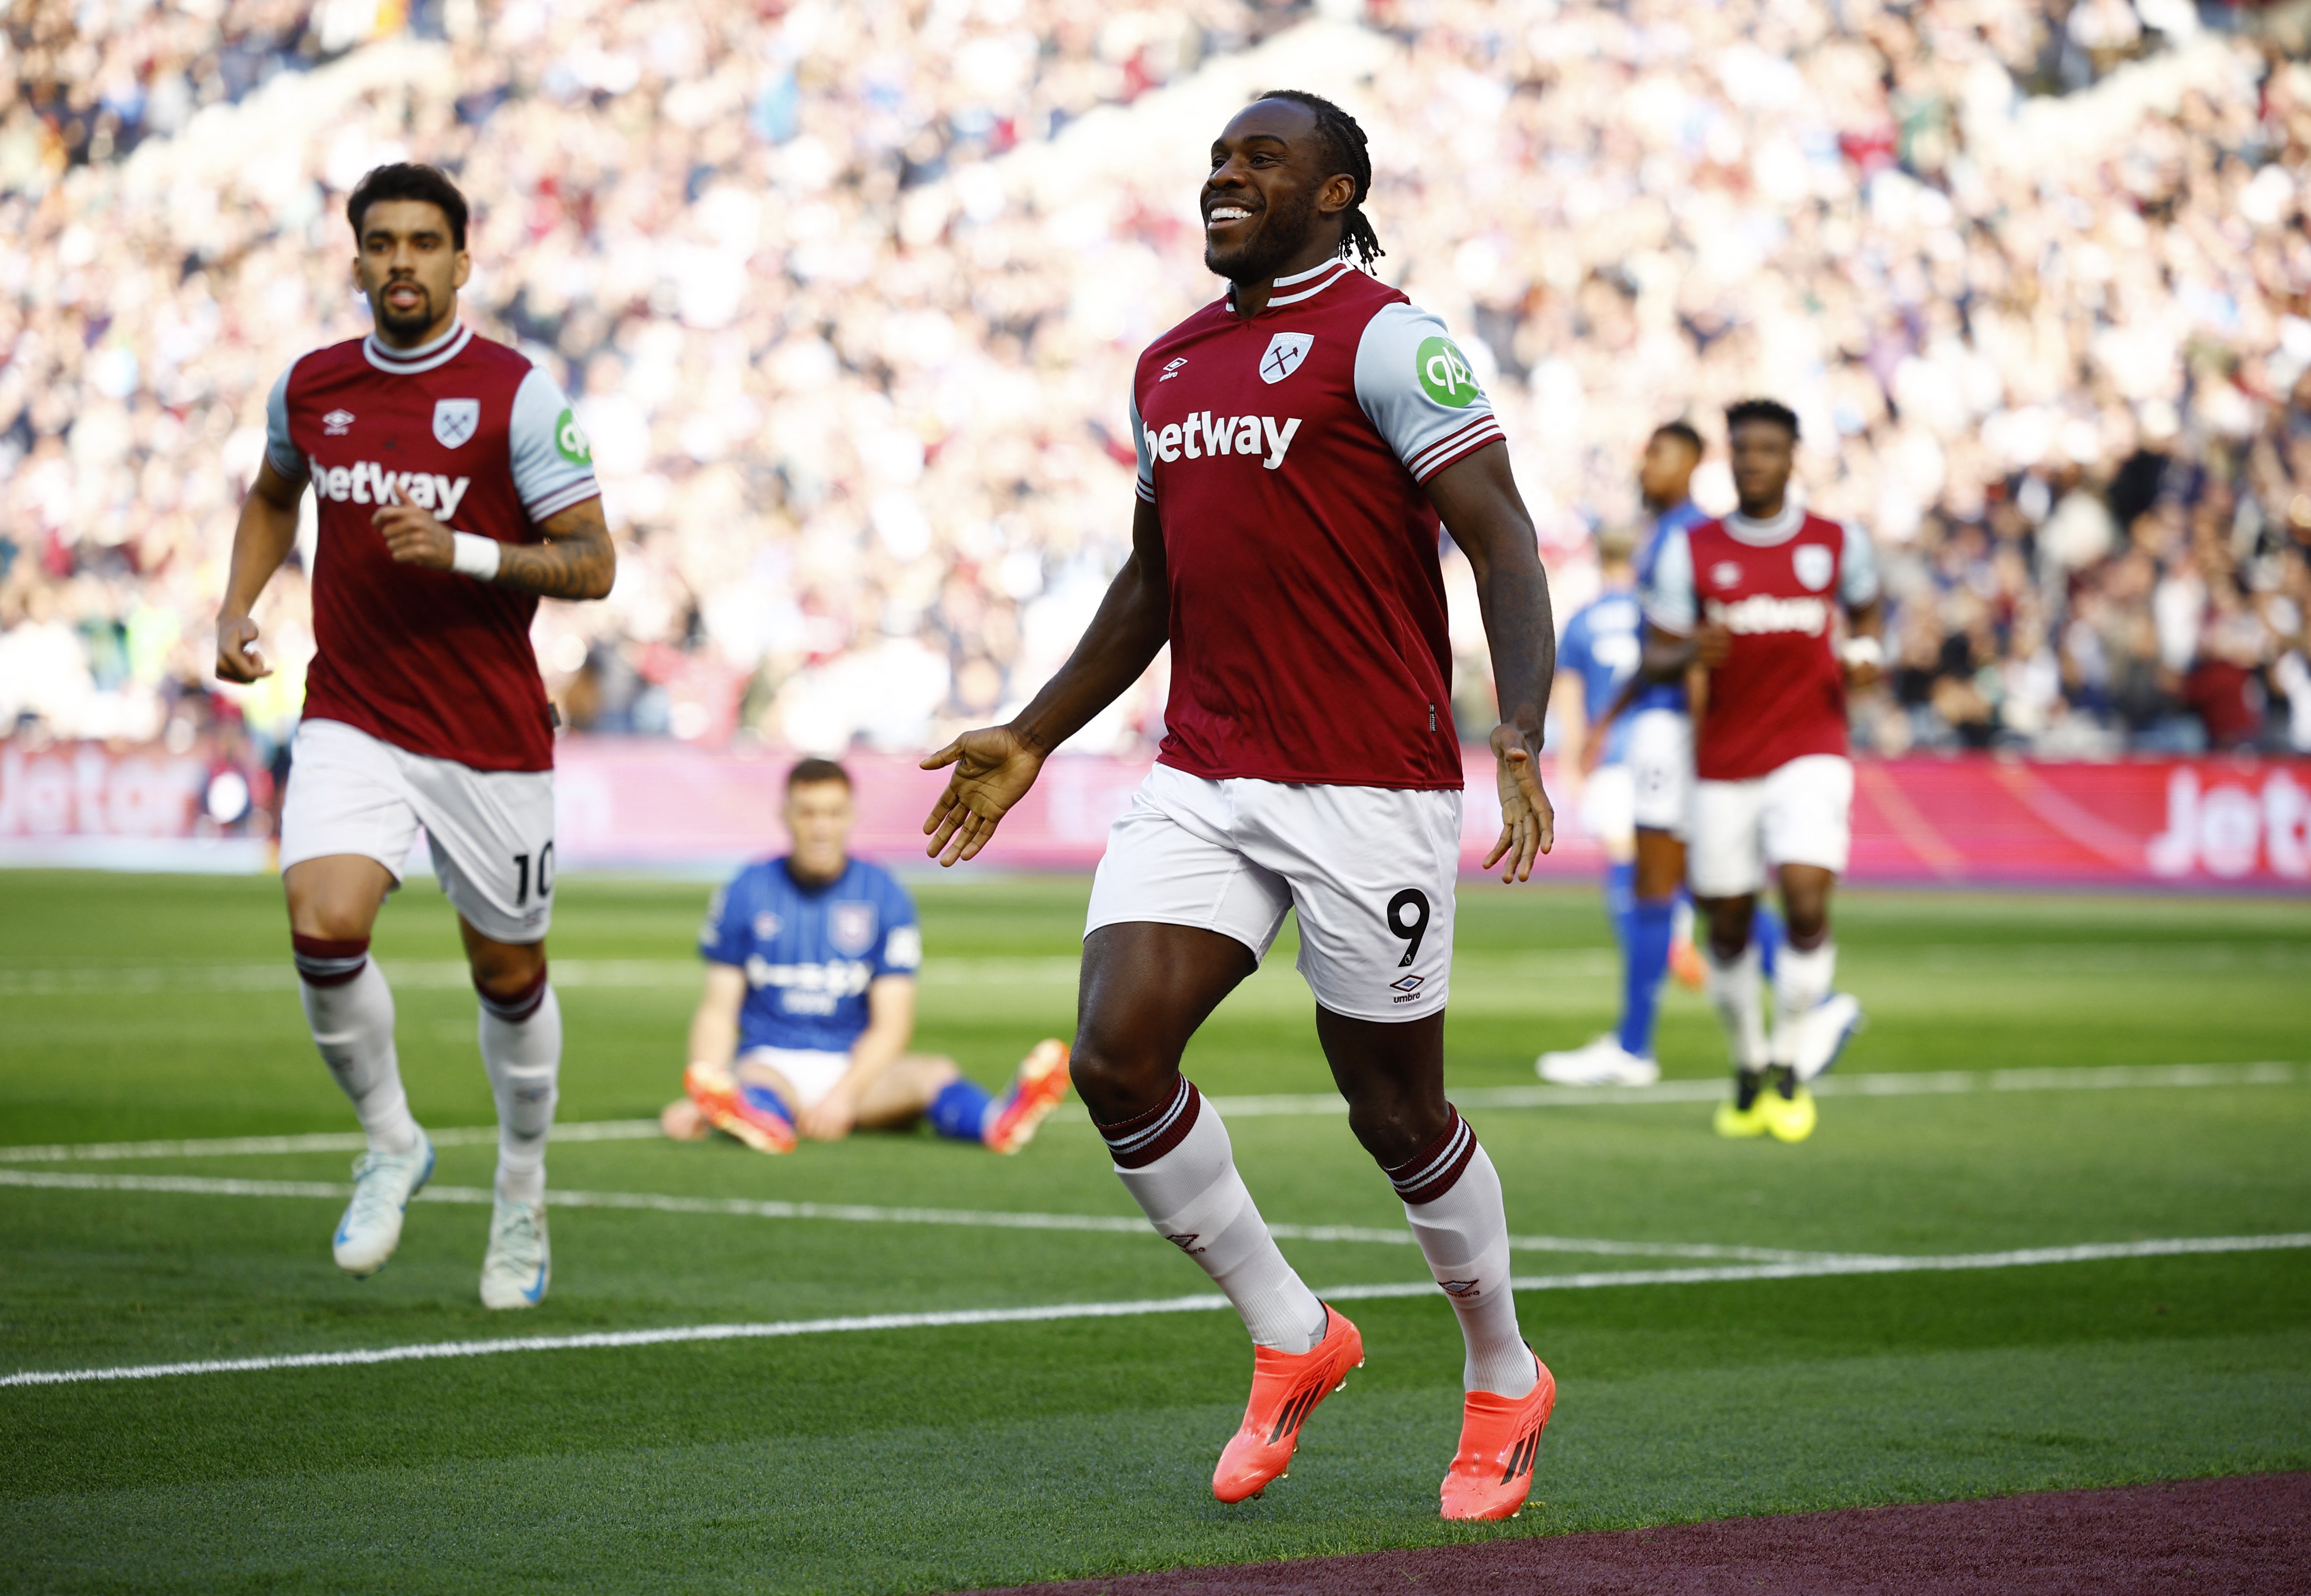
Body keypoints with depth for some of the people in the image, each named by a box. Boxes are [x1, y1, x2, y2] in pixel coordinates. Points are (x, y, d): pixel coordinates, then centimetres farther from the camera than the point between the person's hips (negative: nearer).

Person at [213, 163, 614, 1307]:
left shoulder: (517, 394, -9)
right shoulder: (309, 389, 4)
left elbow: (591, 564, -9)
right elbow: (272, 497, 26)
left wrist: (463, 552, -24)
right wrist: (236, 609, 10)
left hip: (491, 737, -2)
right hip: (352, 727, 2)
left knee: (508, 974, 10)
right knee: (323, 927, -21)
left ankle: (522, 1198, 33)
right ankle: (389, 1142, 4)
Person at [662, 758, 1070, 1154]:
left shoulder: (886, 897, 3)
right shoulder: (746, 893, 4)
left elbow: (891, 1023, -2)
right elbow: (719, 1009, 4)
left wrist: (845, 1093, -21)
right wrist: (698, 1101, -14)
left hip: (858, 1068, 1)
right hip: (769, 1062, -1)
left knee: (933, 1072, -30)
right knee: (751, 1079, -37)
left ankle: (997, 1123, -64)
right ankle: (767, 1121, -75)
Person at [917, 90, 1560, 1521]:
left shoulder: (1385, 340, -7)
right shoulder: (1169, 367, 16)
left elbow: (1502, 540, -14)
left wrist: (1522, 733, -27)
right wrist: (1031, 740, 25)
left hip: (1368, 785, -6)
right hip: (1201, 783, 6)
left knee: (1395, 1107, 3)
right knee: (1116, 1063, -8)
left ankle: (1503, 1385, 26)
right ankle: (1292, 1340, 11)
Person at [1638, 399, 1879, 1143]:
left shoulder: (1838, 545, 4)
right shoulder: (1691, 551, 2)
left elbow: (1865, 609, 23)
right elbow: (1656, 656, 3)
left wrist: (1866, 655, 1)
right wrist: (1689, 655, -20)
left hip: (1810, 753, -1)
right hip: (1723, 765, 1)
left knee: (1807, 900, -20)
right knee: (1727, 927, 6)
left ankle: (1792, 1067, -3)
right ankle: (1748, 1068, 28)